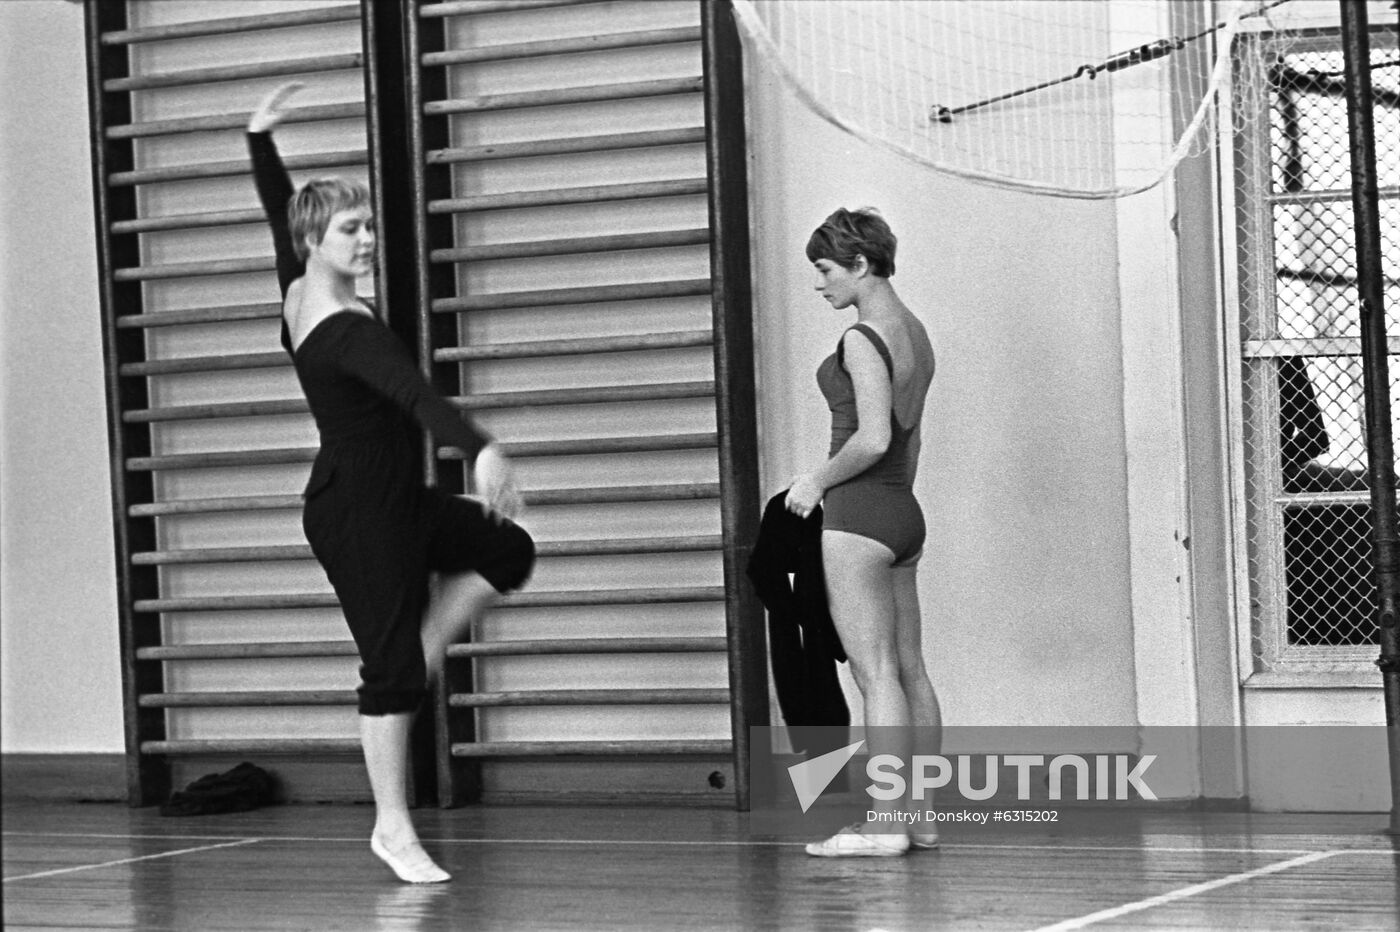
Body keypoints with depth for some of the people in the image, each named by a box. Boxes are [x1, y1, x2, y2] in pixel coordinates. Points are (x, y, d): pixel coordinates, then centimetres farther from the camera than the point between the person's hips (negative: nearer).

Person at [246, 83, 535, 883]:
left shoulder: (299, 294, 2)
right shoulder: (348, 331, -24)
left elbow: (279, 210, 19)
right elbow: (414, 393, -40)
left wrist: (262, 137, 26)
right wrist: (482, 449, -53)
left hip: (391, 502, 10)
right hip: (358, 511, -10)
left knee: (507, 550, 19)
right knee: (392, 667, -6)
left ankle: (420, 653, 14)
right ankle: (394, 830, 0)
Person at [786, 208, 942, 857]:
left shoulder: (862, 339, -15)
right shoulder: (915, 334, 14)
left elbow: (872, 439, -22)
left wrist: (817, 481, -10)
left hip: (858, 513, -9)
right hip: (905, 512, 9)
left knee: (875, 672, -8)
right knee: (910, 670, 10)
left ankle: (886, 823, -8)